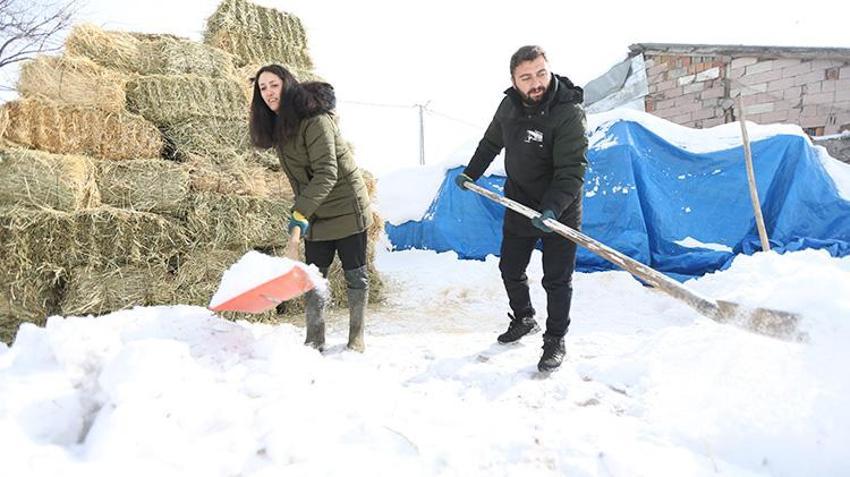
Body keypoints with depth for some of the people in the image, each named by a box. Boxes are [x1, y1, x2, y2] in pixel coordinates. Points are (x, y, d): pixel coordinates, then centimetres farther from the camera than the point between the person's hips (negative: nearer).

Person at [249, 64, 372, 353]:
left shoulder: (314, 119, -21)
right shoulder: (278, 126, 6)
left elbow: (326, 173, -29)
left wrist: (299, 213, -35)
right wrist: (303, 212, 11)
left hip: (345, 207, -7)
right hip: (316, 212, 7)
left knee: (355, 274, 4)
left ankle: (356, 339, 17)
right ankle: (315, 342, 13)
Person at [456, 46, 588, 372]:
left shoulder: (569, 113, -23)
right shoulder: (509, 106, -5)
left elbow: (572, 171, -28)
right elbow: (491, 142, 15)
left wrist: (552, 208, -41)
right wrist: (471, 173, 22)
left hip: (559, 213, -6)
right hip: (519, 207, 6)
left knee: (557, 280, 4)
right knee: (510, 269, 19)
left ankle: (555, 340, 24)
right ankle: (524, 319, 43)